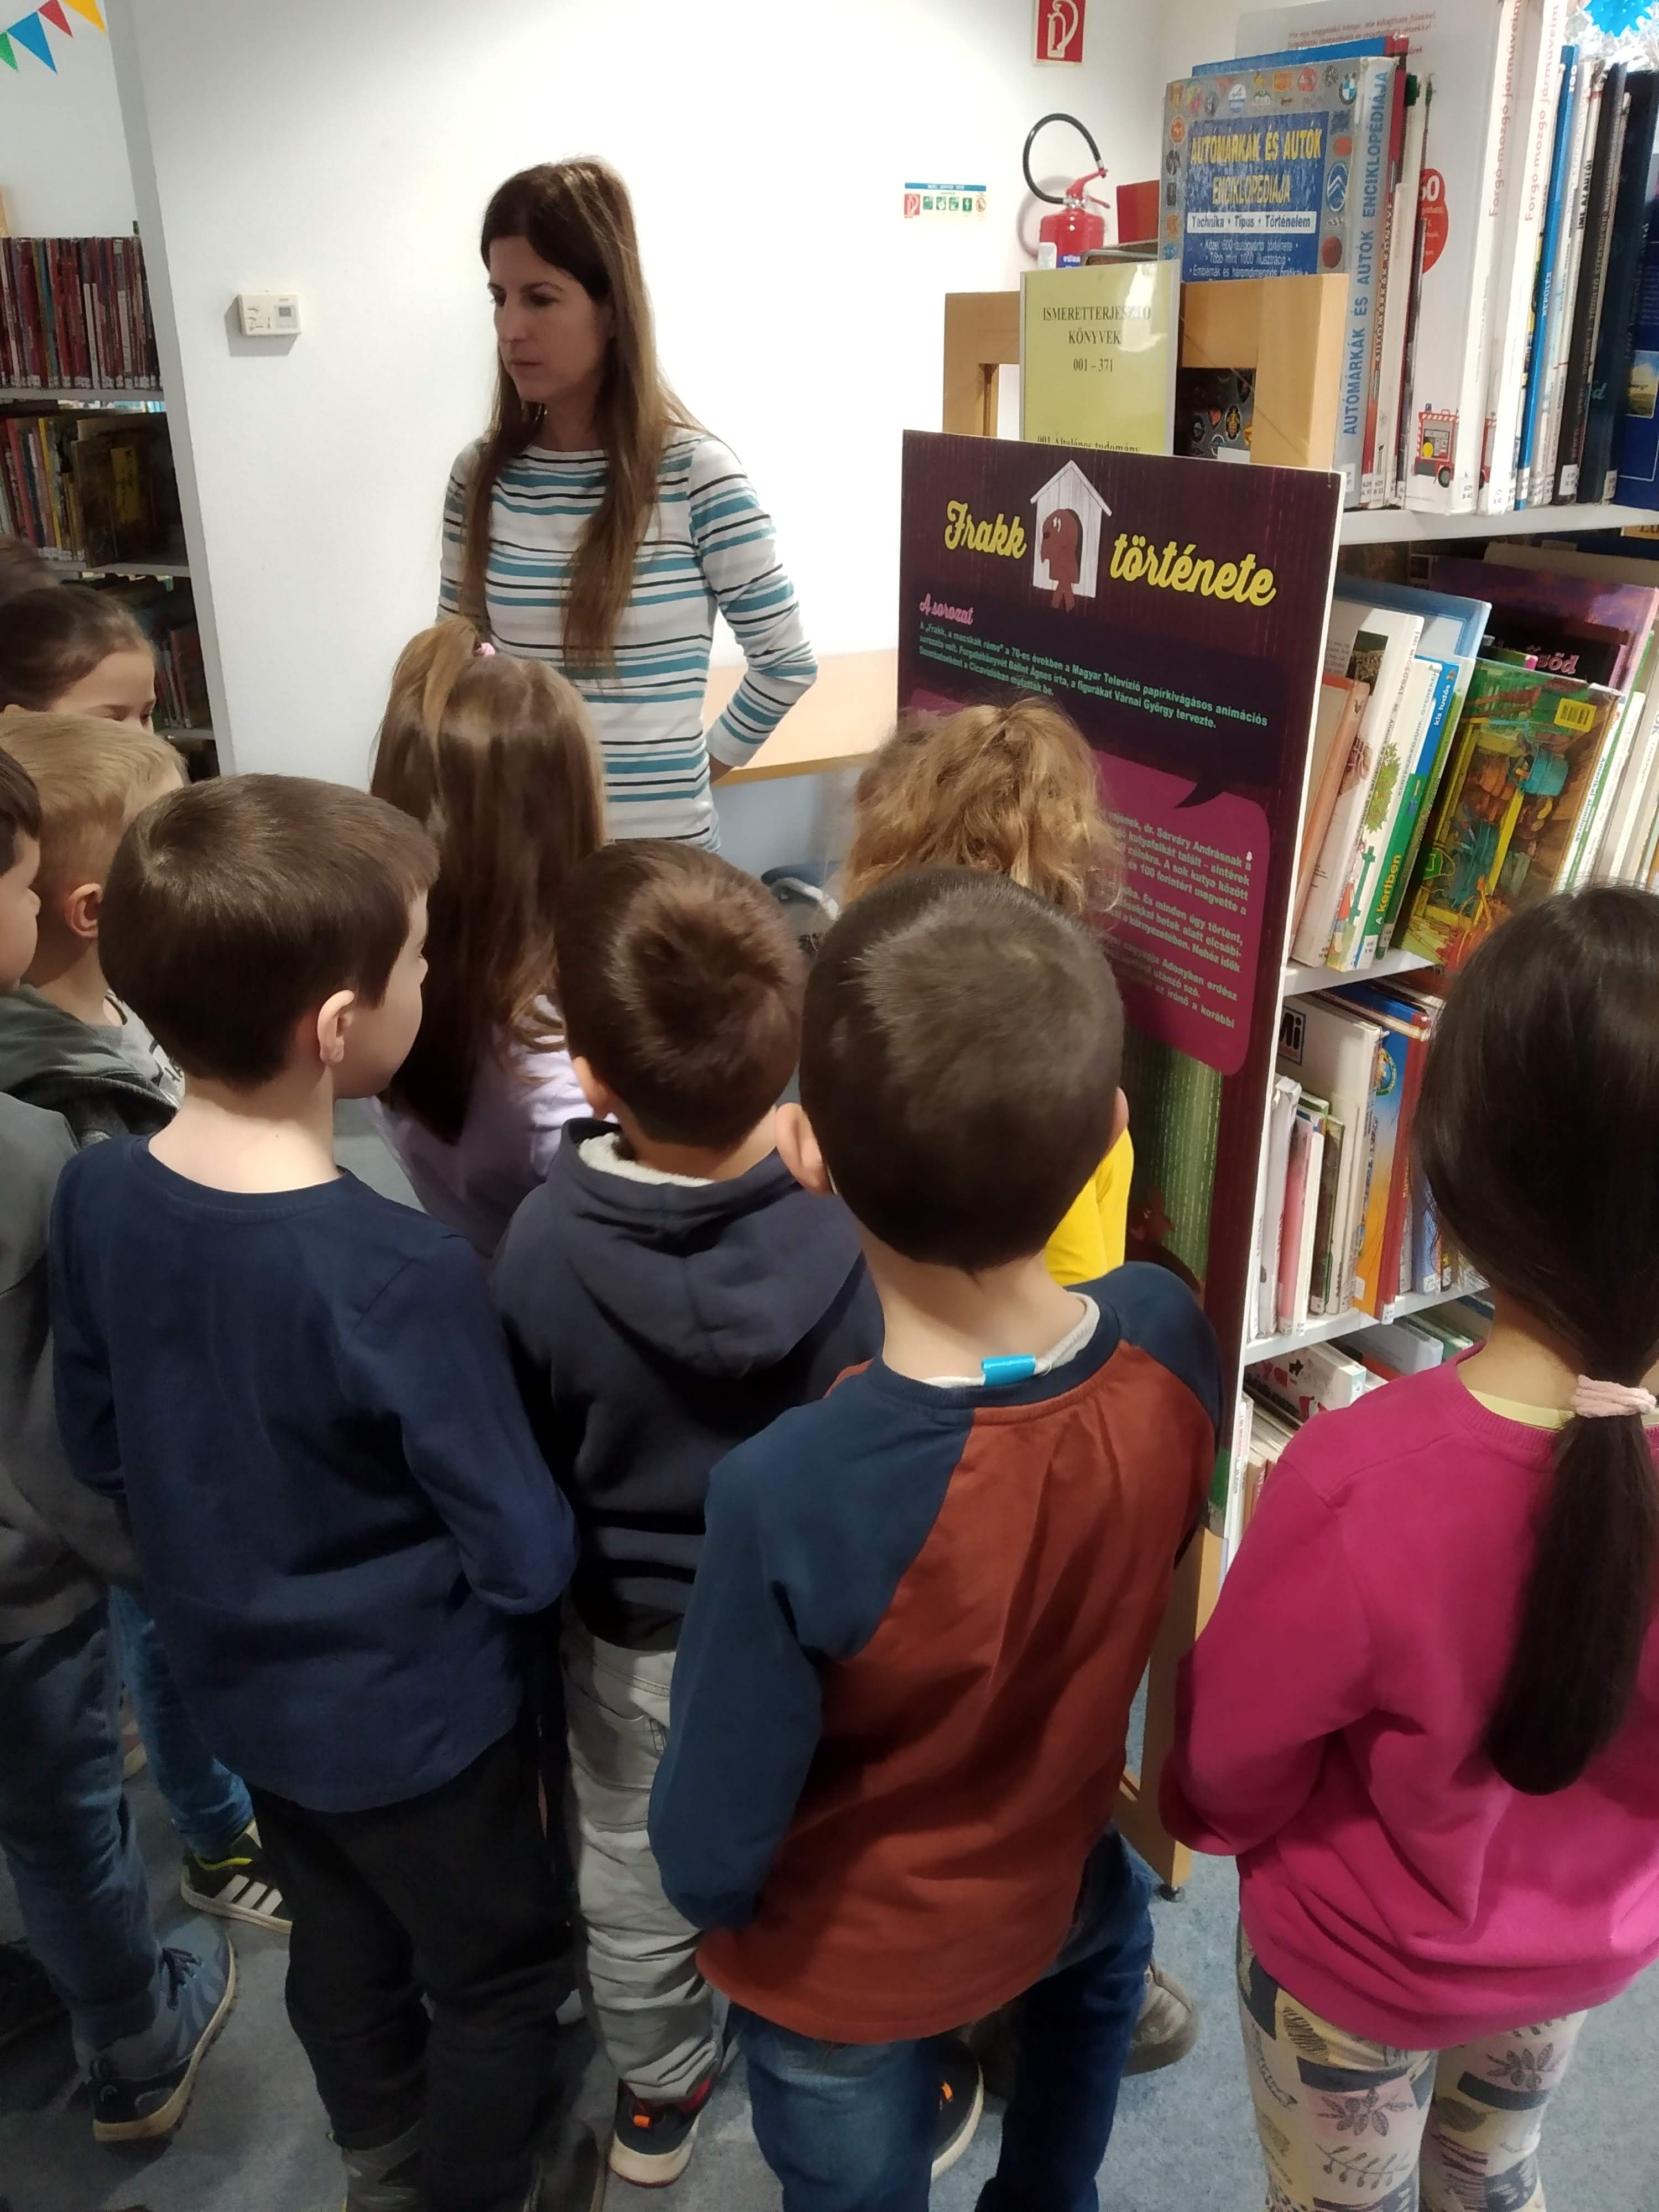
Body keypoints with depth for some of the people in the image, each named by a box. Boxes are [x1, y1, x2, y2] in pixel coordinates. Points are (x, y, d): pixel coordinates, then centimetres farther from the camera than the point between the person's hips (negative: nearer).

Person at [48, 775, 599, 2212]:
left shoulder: (94, 1197, -15)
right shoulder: (405, 1275, -35)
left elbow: (99, 1451, 1)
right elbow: (530, 1560, -25)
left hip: (239, 1682, 7)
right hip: (409, 1714, -6)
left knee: (343, 1940, 31)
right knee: (502, 1975, 22)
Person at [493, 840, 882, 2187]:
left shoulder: (545, 1245, -28)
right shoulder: (860, 1223, -28)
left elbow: (528, 1467, -12)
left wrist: (561, 1579, 9)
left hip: (629, 1633, 0)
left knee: (635, 1874, 26)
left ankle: (658, 2097, 51)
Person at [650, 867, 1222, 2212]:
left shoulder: (791, 1498, -40)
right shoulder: (1168, 1339, -27)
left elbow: (715, 1844, -24)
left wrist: (710, 1891, -4)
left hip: (844, 1962, -4)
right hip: (1050, 1886, 4)